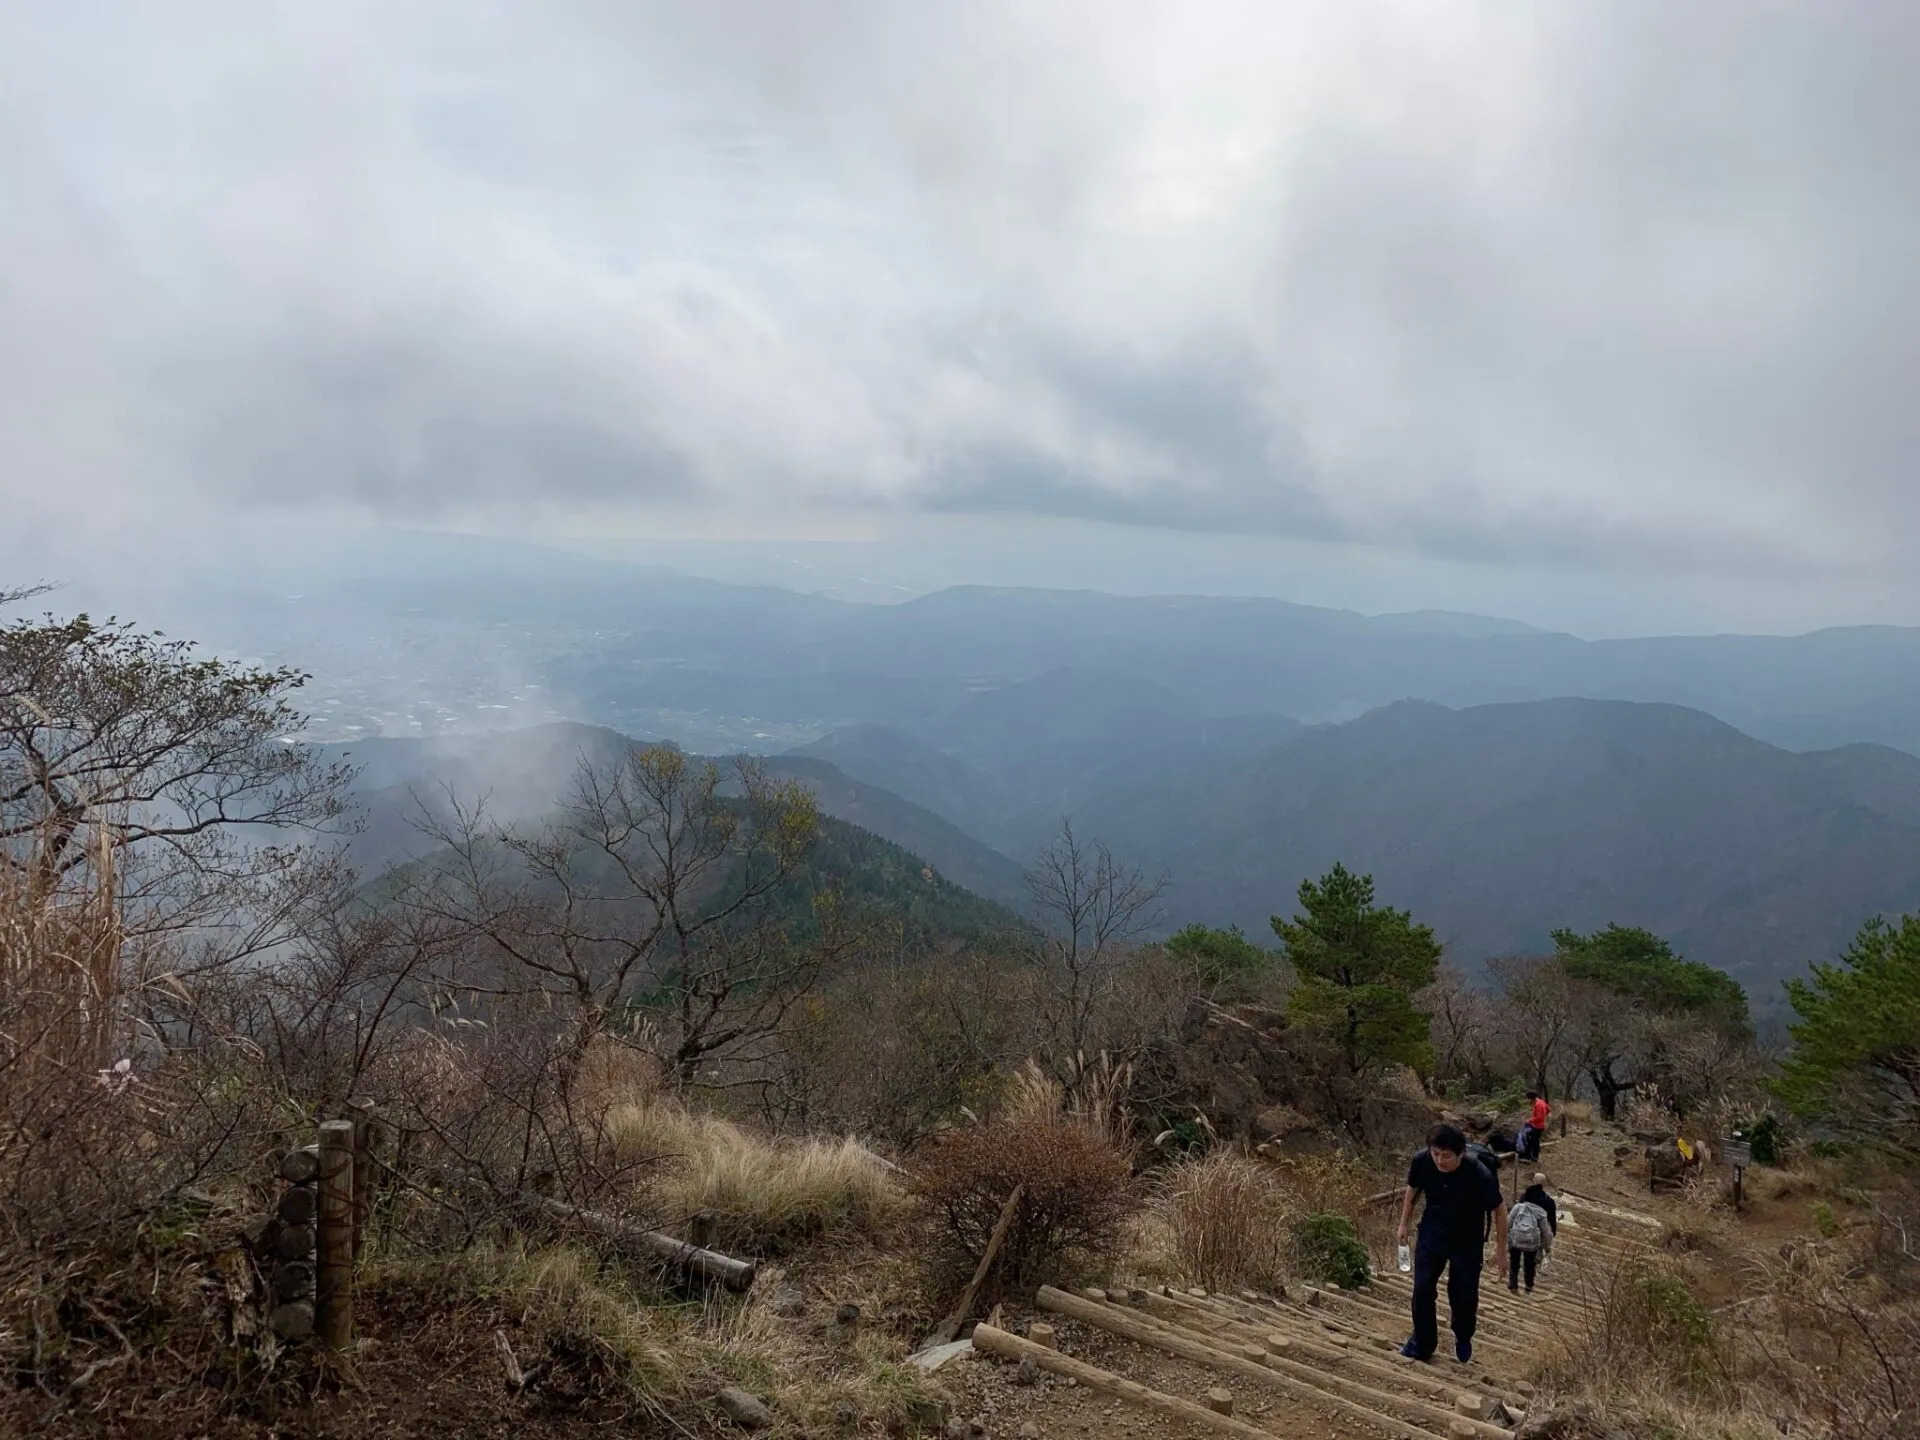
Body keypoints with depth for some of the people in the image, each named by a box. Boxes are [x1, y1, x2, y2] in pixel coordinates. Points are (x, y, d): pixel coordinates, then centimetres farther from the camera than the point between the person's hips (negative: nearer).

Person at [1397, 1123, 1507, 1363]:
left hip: (1467, 1243, -2)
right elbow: (1412, 1191, -1)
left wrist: (1501, 1250, -7)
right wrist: (1404, 1224, 7)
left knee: (1463, 1295, 5)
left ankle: (1463, 1339, 36)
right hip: (1432, 1235, 2)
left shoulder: (1480, 1175, -32)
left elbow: (1499, 1209, -15)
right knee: (1422, 1290, -1)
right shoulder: (1422, 1162, -24)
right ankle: (1423, 1342, 21)